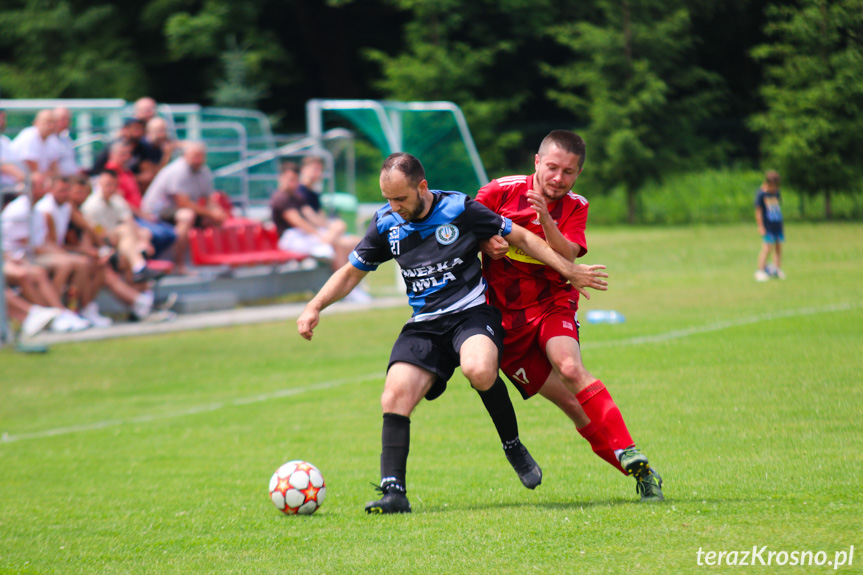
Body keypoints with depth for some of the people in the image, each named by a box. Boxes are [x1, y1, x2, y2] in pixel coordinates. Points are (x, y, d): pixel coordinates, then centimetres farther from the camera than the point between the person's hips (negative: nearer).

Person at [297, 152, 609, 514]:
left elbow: (520, 238, 2)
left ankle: (514, 447, -12)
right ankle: (393, 493, -18)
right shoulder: (386, 224, 3)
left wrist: (569, 271, 0)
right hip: (424, 324, 4)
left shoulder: (460, 210, -8)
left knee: (478, 370, -36)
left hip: (472, 312, -4)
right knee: (395, 396, -18)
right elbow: (351, 273, 16)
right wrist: (315, 307, 1)